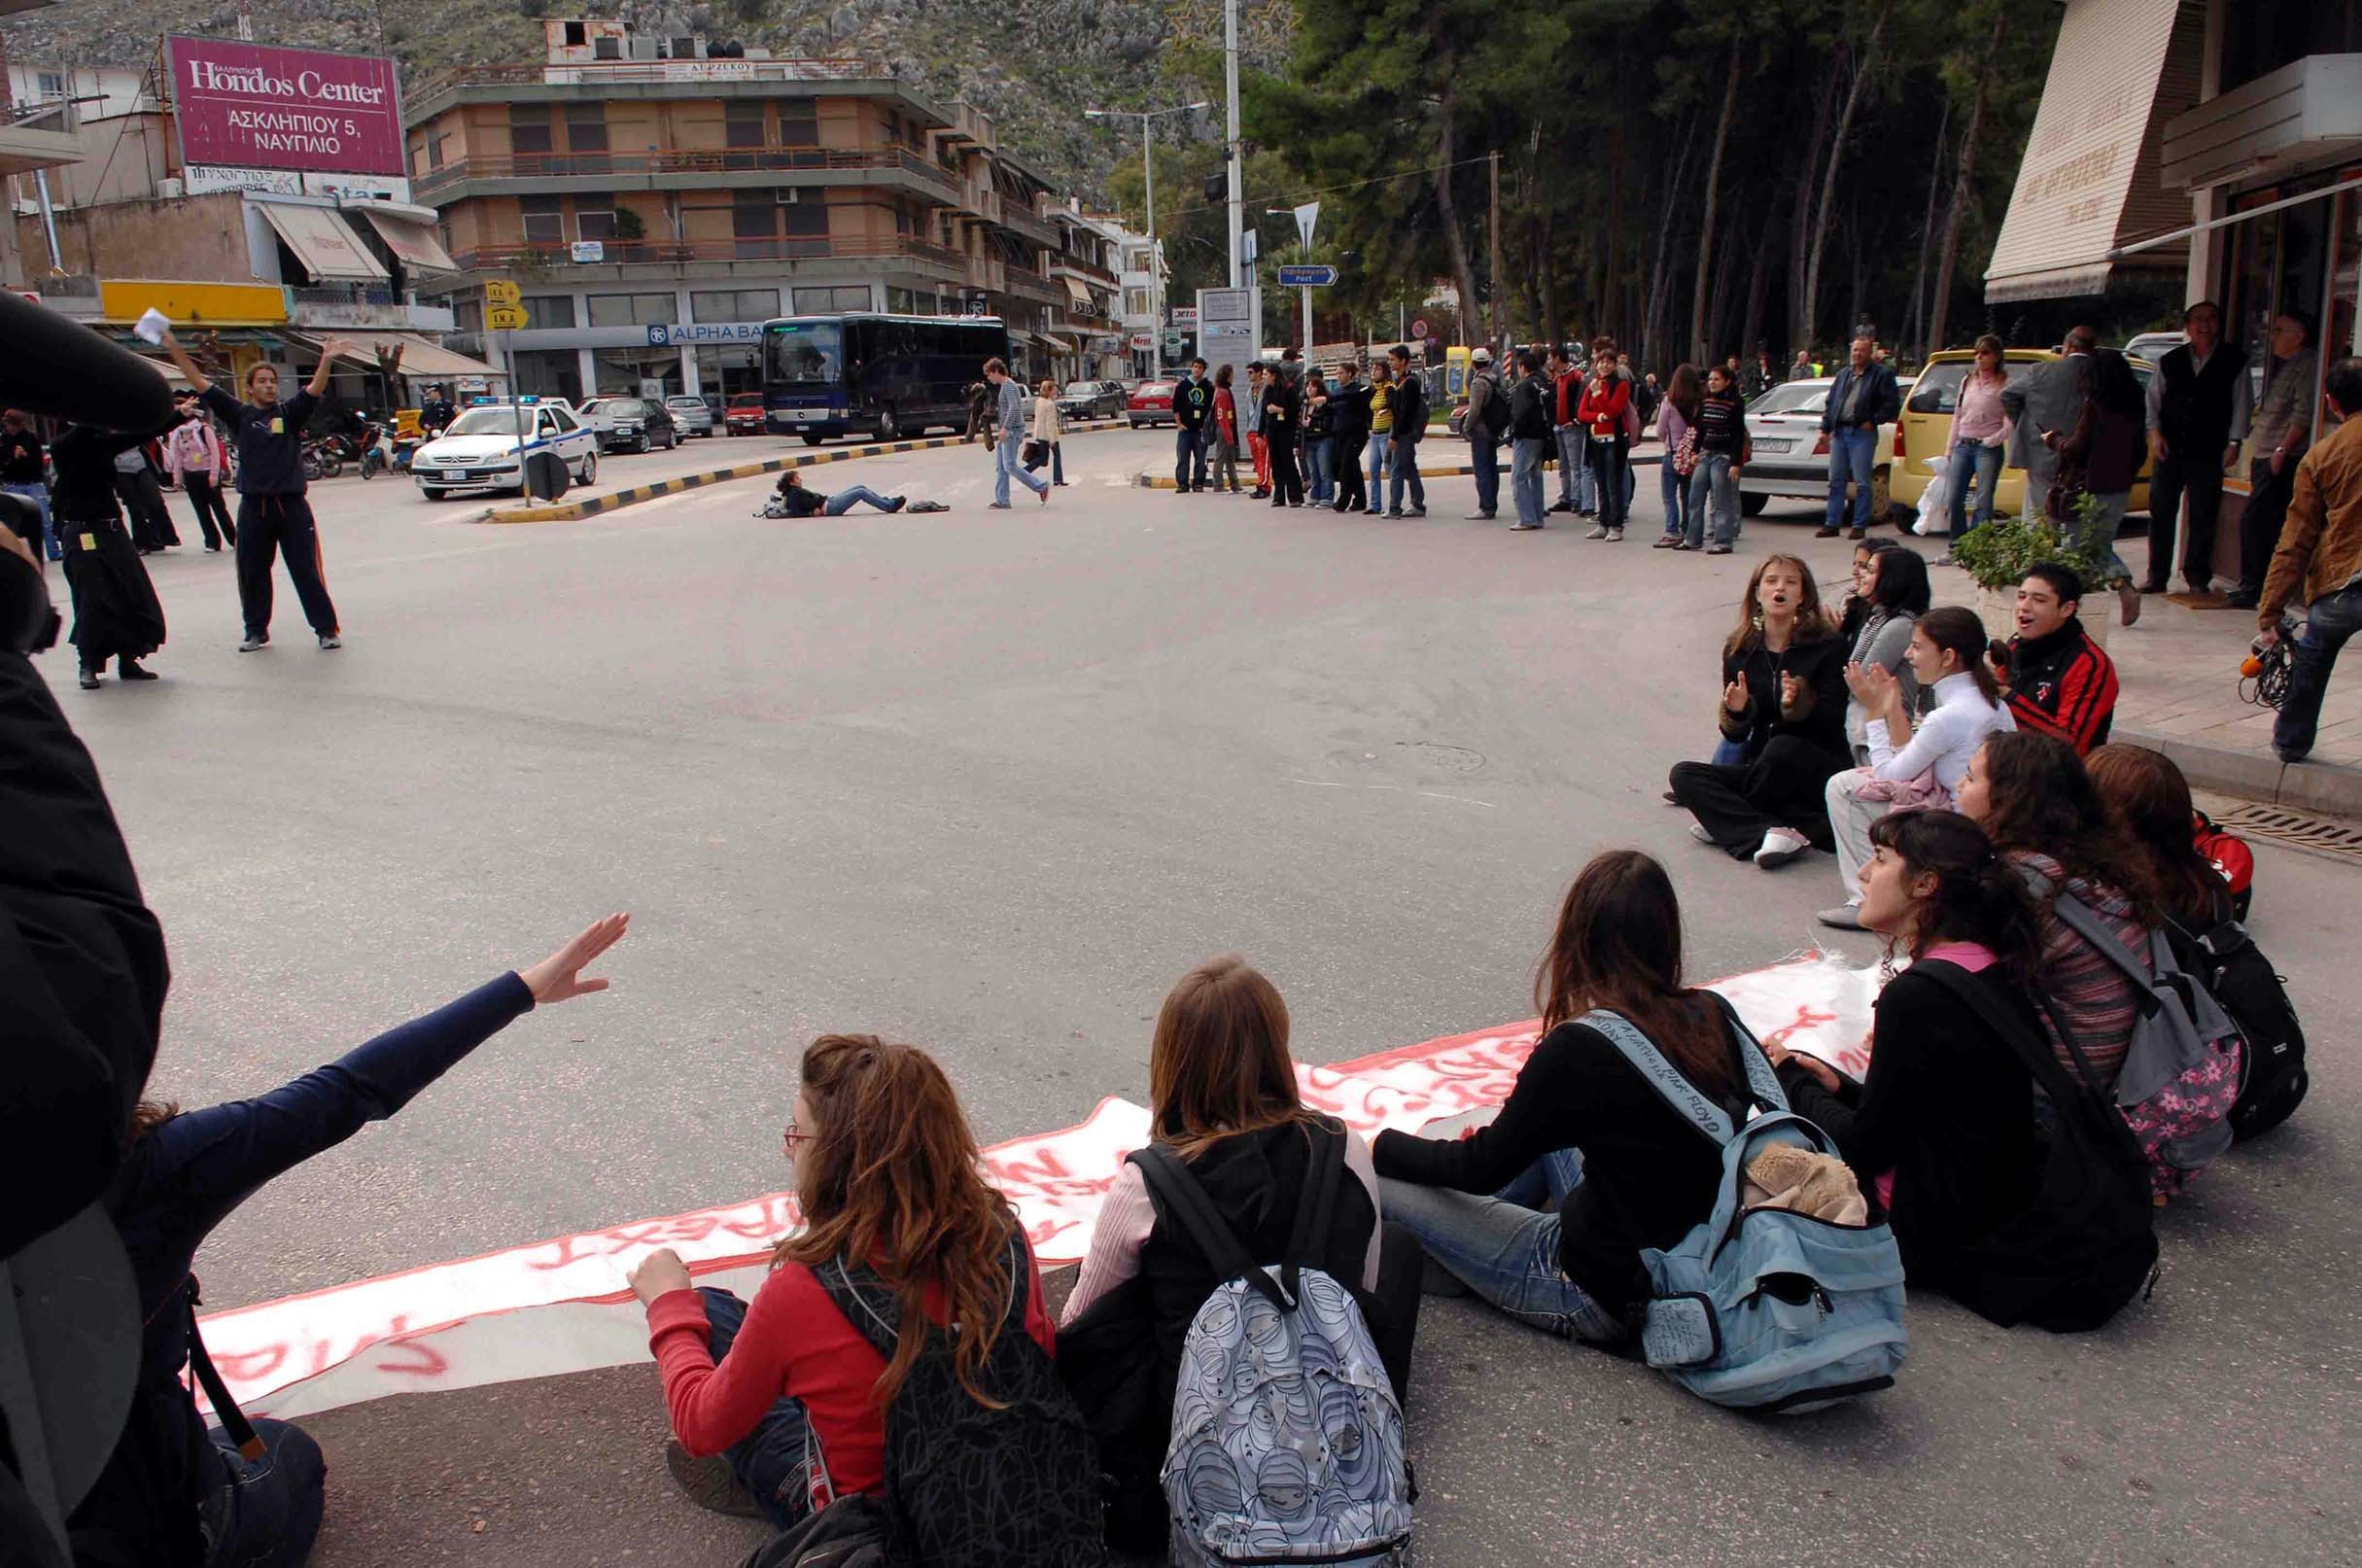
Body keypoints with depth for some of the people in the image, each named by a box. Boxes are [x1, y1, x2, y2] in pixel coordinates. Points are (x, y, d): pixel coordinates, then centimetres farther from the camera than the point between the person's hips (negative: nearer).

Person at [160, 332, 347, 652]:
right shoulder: (239, 414, 7)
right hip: (253, 506, 2)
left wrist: (326, 360, -28)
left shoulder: (289, 412, 3)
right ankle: (256, 631, 22)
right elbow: (201, 384, 3)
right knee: (252, 573, 9)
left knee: (308, 570, -1)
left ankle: (327, 629, 5)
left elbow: (315, 390, -12)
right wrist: (175, 349, -4)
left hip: (292, 504, -2)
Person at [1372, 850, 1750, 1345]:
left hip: (1604, 1295, -7)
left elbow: (1481, 1166, -13)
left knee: (1376, 1181, -4)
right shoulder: (1711, 1016, -7)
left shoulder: (1580, 1049, -25)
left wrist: (1377, 1147, 3)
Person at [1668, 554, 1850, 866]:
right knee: (1683, 774, -17)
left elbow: (1833, 722, -9)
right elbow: (1735, 735, 6)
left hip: (1819, 770, -4)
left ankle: (1728, 821, -14)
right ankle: (1771, 832, -33)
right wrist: (1735, 711, -17)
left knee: (1782, 747, -36)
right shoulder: (1739, 650, 5)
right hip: (1762, 764, 4)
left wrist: (1800, 703, -29)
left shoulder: (1827, 647, -4)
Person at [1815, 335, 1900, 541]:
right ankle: (1831, 524, 11)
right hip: (1839, 432, 6)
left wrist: (1873, 421, -10)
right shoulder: (1843, 374, 17)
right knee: (1836, 481, 7)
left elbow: (1892, 403, -5)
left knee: (1861, 483, -3)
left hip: (1862, 434, -6)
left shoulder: (1881, 375, 0)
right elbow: (1830, 402, 19)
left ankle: (1860, 526, 2)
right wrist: (1825, 428, 9)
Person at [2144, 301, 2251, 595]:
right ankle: (2157, 576, 11)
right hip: (2169, 449, 2)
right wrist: (2155, 432, -2)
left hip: (2208, 452, -2)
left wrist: (2234, 442, -4)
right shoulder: (2169, 361, 10)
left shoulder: (2234, 360, 5)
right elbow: (2154, 399, 11)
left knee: (2203, 517, 1)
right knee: (2160, 513, 3)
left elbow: (2242, 403, 3)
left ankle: (2197, 577, 9)